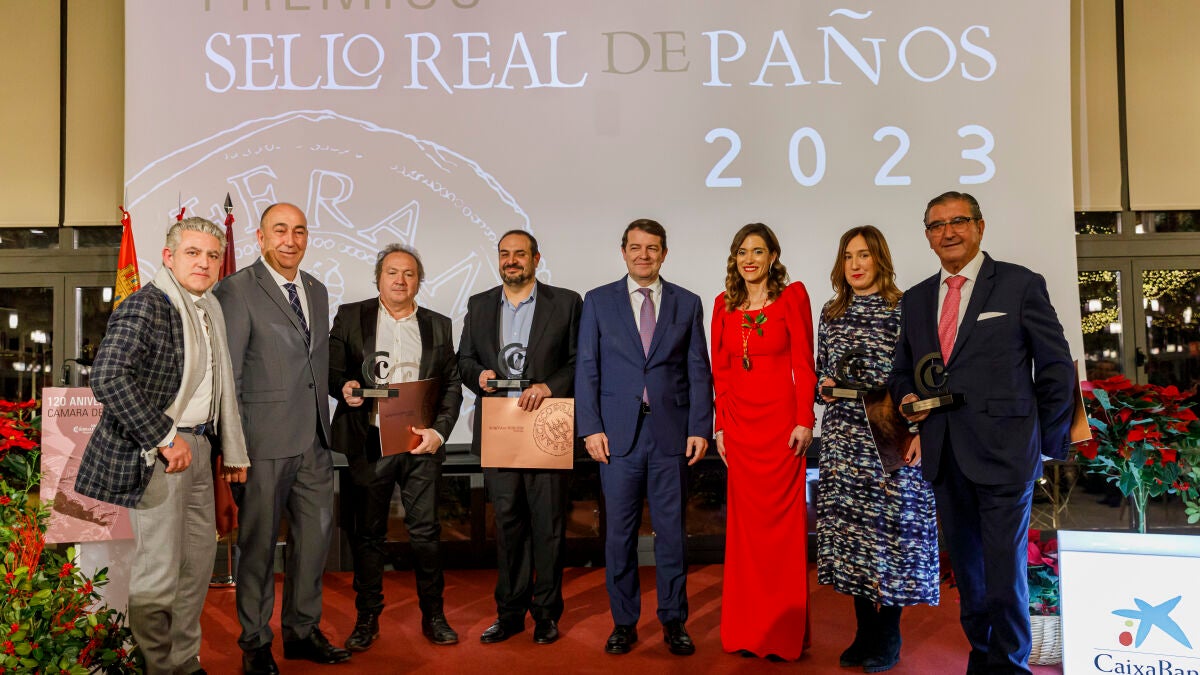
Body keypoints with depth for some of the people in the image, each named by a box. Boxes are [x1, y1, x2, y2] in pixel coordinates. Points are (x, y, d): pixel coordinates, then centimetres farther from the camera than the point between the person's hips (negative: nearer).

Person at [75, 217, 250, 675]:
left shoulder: (210, 311, 13)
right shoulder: (146, 306, -14)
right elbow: (107, 378, -26)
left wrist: (232, 450, 18)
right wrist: (165, 439, -23)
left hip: (195, 447, 9)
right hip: (152, 455, -9)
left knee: (199, 557, 19)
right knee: (156, 577, -3)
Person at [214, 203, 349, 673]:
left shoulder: (317, 291, 14)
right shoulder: (237, 289, -7)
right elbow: (226, 373, -9)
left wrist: (324, 425, 14)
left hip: (314, 441, 6)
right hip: (266, 440, -6)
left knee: (315, 535, 13)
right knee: (259, 543, 7)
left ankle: (303, 631, 30)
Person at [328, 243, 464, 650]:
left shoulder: (438, 326, 11)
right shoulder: (350, 317, 8)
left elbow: (452, 385, 7)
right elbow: (331, 368, 5)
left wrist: (439, 430, -6)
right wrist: (344, 386, -18)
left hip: (422, 443, 1)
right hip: (369, 443, -1)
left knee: (426, 530, 4)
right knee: (368, 532, 8)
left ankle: (433, 616, 17)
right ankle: (367, 618, 22)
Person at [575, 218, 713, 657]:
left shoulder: (687, 303, 9)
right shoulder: (598, 301, 7)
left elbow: (698, 371, 7)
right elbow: (586, 369, 3)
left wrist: (700, 428, -2)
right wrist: (590, 428, -5)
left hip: (671, 433, 1)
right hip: (618, 434, 0)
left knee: (672, 531, 6)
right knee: (619, 533, 6)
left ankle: (674, 621, 20)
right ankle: (624, 623, 19)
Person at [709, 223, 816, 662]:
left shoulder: (792, 296, -2)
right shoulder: (724, 305, 9)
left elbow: (803, 363, -5)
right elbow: (720, 370, 10)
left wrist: (804, 421, -11)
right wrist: (720, 425, 6)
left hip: (780, 419, -4)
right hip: (739, 423, 4)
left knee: (781, 519, 2)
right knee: (745, 521, 8)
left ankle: (784, 632, 15)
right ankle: (748, 630, 20)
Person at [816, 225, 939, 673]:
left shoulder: (904, 308, -2)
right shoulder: (831, 312, 12)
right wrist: (825, 386, -3)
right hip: (842, 436, 4)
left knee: (890, 525, 1)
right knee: (848, 524, 6)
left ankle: (888, 638, 16)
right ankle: (865, 631, 20)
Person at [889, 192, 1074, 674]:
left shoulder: (1021, 285, -1)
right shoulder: (916, 299, 13)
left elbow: (1056, 368, 0)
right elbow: (903, 369, 21)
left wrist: (1051, 444, 0)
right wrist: (907, 397, -1)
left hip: (1003, 452, -4)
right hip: (944, 455, 5)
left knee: (1005, 568, 1)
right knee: (966, 567, 15)